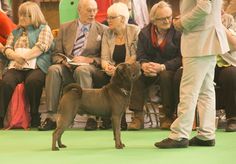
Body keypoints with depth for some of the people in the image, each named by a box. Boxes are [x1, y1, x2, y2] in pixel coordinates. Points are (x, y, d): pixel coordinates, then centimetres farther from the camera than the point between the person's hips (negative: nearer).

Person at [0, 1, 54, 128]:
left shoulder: (44, 29, 14)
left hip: (36, 67, -3)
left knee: (32, 81, -37)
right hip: (16, 67, 3)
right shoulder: (16, 32, 28)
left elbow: (41, 48, -3)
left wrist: (23, 57, -12)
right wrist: (16, 56, -8)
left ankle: (35, 116, -22)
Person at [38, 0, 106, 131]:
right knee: (53, 69, -31)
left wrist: (88, 60, -12)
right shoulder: (65, 28, 17)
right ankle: (51, 117, -32)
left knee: (81, 70, -37)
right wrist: (63, 61, -9)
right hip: (67, 67, 2)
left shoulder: (102, 30, 11)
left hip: (89, 66, -2)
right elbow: (57, 54, 14)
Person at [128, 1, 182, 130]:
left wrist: (162, 67, -26)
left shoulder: (178, 32, -6)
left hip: (170, 69, -3)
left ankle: (168, 116, -21)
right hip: (150, 70, 3)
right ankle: (138, 116, -25)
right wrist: (144, 65, -24)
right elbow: (141, 55, 1)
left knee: (166, 76, -36)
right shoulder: (145, 32, 7)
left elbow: (181, 58, -14)